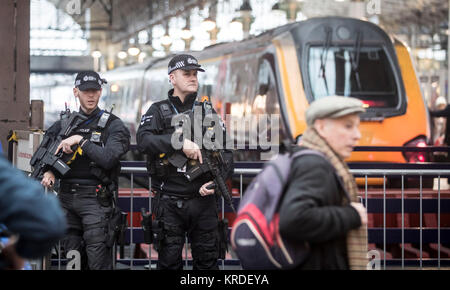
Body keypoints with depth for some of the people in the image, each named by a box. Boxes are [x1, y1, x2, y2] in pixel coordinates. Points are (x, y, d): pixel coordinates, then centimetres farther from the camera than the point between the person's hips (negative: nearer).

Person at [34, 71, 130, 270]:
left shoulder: (112, 125, -1)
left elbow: (108, 158, -15)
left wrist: (81, 140, -14)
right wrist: (48, 171, 2)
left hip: (95, 199, -5)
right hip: (67, 197, 5)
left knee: (98, 260, -12)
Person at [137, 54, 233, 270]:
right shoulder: (158, 112, 3)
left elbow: (226, 151, 9)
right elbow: (143, 141, -14)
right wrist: (180, 142, -24)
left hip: (203, 200, 2)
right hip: (169, 202, -2)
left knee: (207, 260, 5)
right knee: (169, 262, 4)